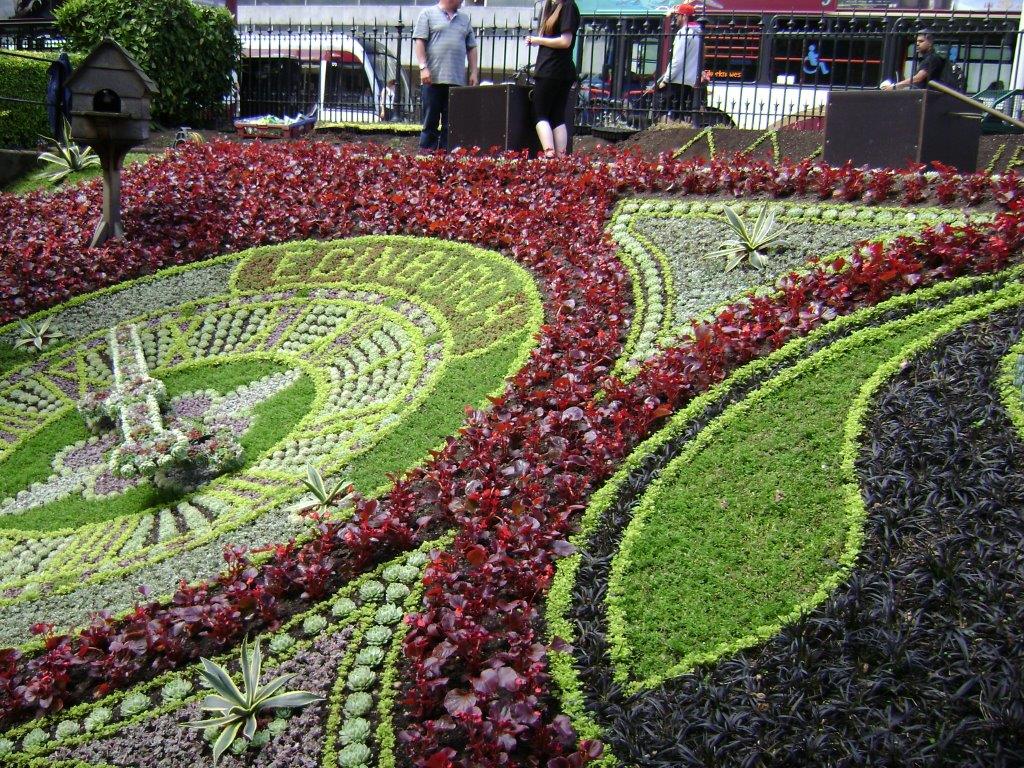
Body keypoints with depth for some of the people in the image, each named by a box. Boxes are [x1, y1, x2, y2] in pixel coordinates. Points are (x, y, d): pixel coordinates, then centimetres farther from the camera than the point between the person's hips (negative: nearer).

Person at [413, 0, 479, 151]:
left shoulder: (464, 19, 20)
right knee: (431, 121, -2)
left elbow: (471, 48, 20)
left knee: (451, 123, 3)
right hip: (433, 78, -4)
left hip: (457, 80, 4)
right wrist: (423, 67, -13)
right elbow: (419, 42, -2)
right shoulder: (428, 14, 5)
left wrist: (474, 72, 11)